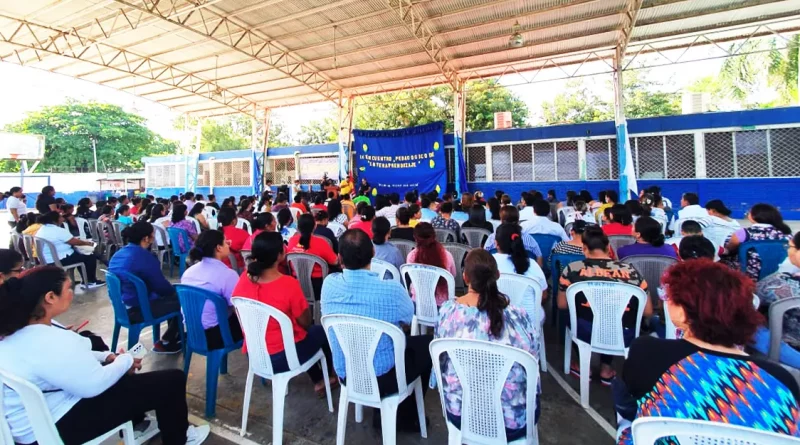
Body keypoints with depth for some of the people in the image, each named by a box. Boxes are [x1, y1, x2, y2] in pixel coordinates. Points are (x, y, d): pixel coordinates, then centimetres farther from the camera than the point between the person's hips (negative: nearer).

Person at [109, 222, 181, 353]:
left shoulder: (117, 254, 7)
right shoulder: (144, 256, -22)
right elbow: (161, 286, -17)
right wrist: (175, 289, 6)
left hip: (122, 306, 10)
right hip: (137, 310, -10)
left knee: (171, 296, 21)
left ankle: (175, 336, 31)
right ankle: (166, 343, 13)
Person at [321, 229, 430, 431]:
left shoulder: (329, 284, -14)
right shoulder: (391, 289, -26)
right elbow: (408, 319, -5)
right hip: (382, 378, -5)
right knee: (428, 344, 18)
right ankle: (405, 417, 32)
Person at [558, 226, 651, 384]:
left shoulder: (572, 269, -8)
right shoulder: (630, 271, -5)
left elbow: (562, 305, 5)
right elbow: (648, 312, 5)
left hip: (586, 333, -1)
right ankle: (606, 368, 35)